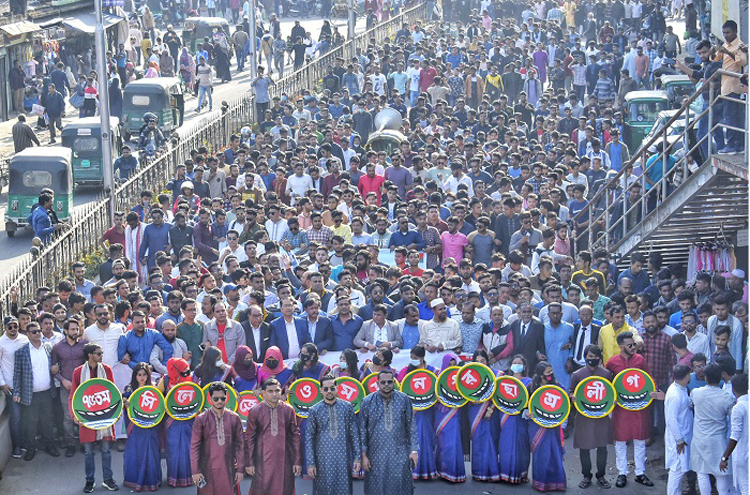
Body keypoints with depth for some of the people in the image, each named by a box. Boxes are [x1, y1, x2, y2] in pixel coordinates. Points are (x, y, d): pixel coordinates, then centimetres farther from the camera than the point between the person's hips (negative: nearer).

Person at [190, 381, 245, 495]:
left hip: (229, 469, 1)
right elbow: (194, 446, 0)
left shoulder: (234, 418, 4)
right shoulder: (201, 419, -1)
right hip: (208, 470, -1)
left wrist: (240, 469, 3)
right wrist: (195, 471, -6)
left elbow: (240, 444, 7)